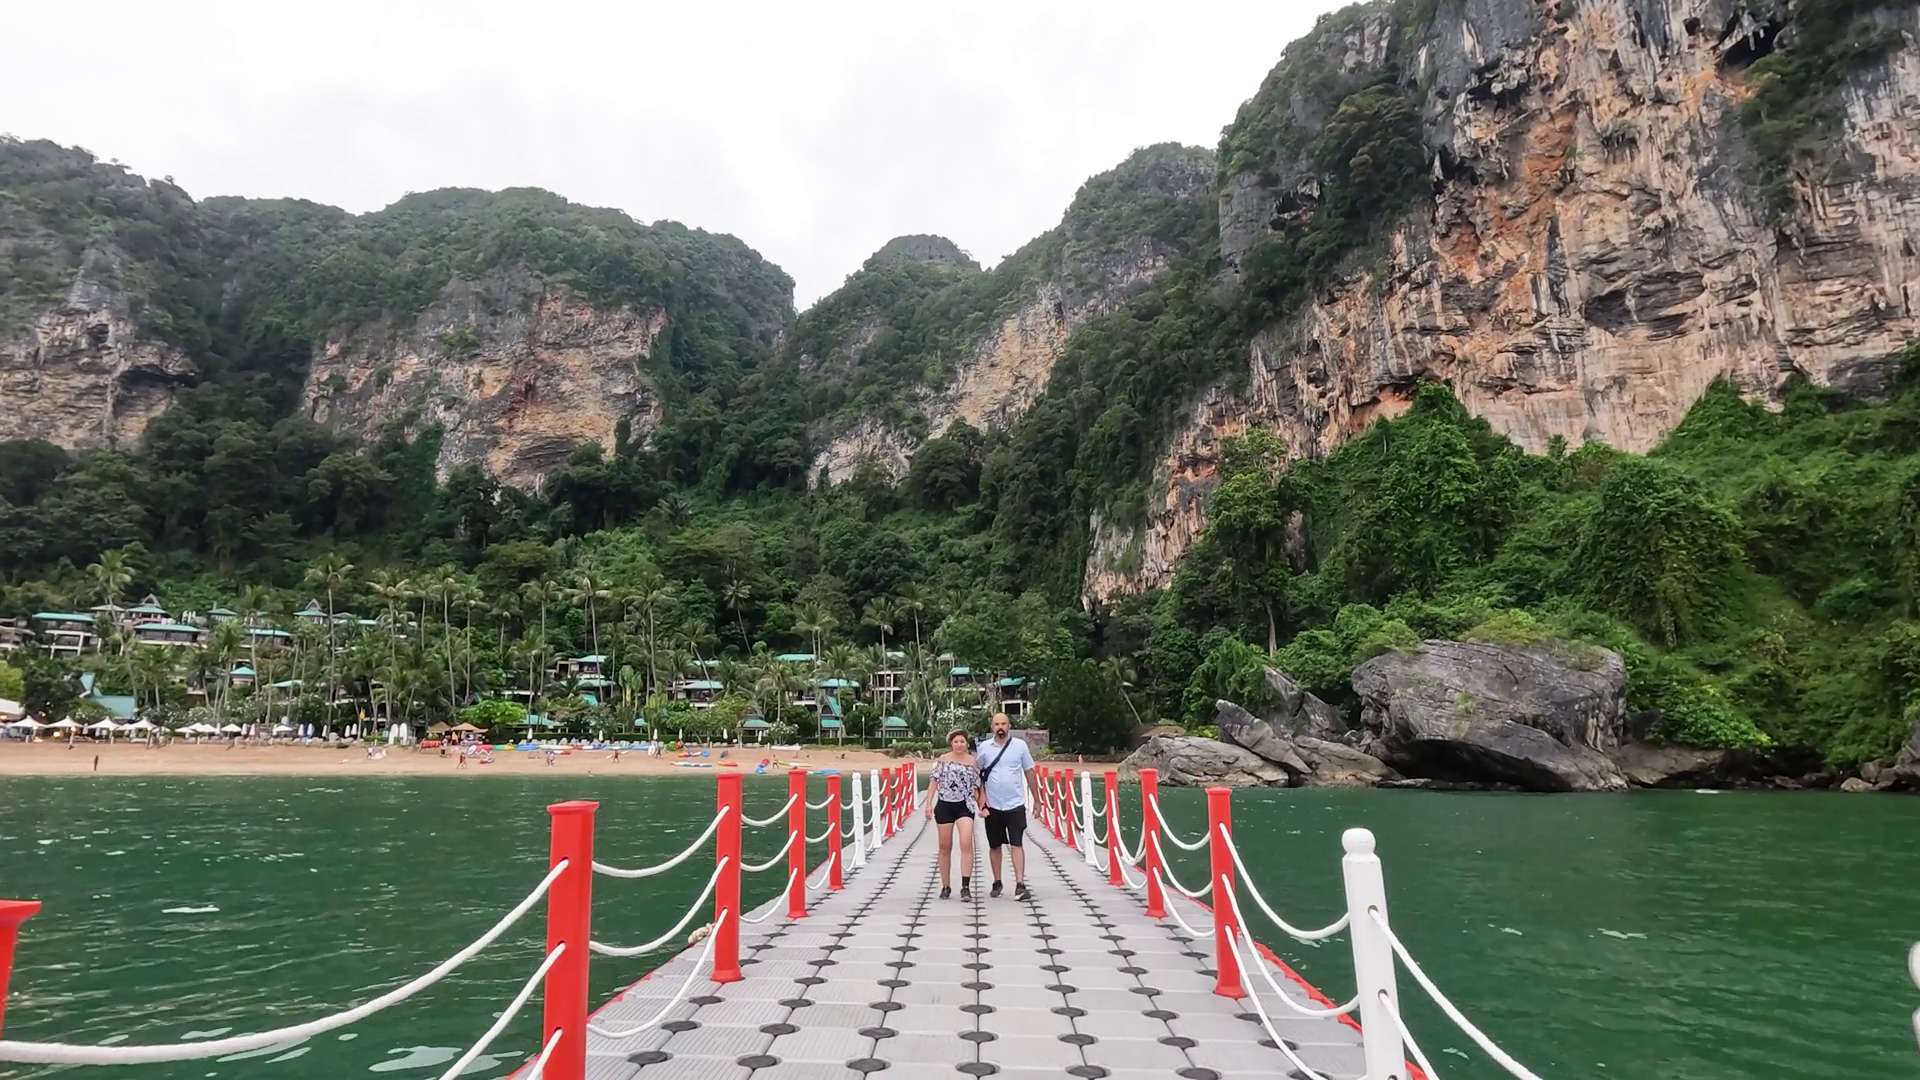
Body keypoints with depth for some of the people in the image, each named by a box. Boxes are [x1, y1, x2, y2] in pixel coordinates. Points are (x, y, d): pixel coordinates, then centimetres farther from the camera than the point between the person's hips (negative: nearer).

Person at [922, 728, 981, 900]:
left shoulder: (973, 762, 2)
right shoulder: (943, 759, 2)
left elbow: (975, 787, 5)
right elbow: (934, 782, 4)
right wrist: (929, 804, -3)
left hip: (964, 806, -1)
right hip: (944, 805, 1)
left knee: (966, 844, -17)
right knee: (945, 847, 8)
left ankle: (966, 887, -14)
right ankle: (946, 886, 21)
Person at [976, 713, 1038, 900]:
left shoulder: (1020, 745, -2)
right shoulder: (983, 747, 0)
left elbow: (1029, 773, 5)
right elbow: (977, 775, 7)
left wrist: (1037, 800, 7)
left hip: (1015, 804, -1)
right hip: (992, 805, 2)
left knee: (1016, 844, -7)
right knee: (994, 846, 12)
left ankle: (1020, 885, -9)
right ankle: (997, 882, 26)